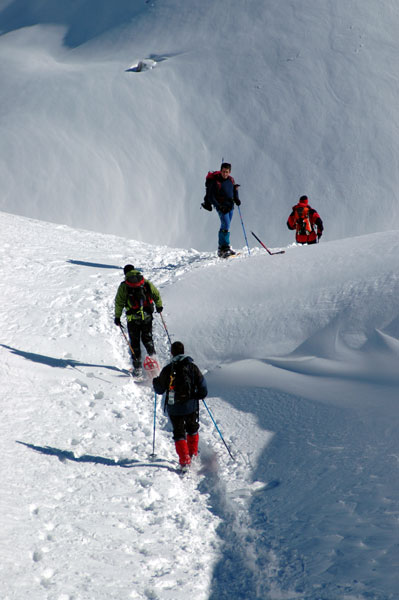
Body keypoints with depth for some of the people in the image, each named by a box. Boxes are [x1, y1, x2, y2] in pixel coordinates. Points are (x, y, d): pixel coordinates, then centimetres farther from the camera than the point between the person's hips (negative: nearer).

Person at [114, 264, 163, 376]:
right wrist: (159, 306, 28)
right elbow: (156, 295, 13)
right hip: (147, 317, 2)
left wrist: (117, 317, 3)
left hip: (133, 318, -2)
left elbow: (119, 302, -3)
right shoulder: (146, 283, 6)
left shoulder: (123, 286, -1)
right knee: (147, 338, 21)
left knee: (134, 342, 7)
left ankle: (137, 367, 5)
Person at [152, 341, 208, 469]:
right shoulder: (192, 367, -6)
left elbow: (160, 390, 0)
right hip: (191, 406, 1)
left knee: (179, 434, 7)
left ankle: (185, 460, -4)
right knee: (192, 430, 24)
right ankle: (193, 454, 33)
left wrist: (155, 382, 21)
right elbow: (202, 387, -5)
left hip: (174, 407, -1)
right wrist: (199, 395, 15)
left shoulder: (167, 370, -9)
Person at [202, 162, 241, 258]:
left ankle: (221, 248, 20)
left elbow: (234, 191, 22)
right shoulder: (215, 181, -12)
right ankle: (225, 247, -19)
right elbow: (210, 196, -12)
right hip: (221, 206, -6)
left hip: (230, 206, 6)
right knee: (226, 225, -19)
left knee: (225, 226, 12)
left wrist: (236, 199, 3)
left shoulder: (231, 180, 6)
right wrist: (218, 206, -22)